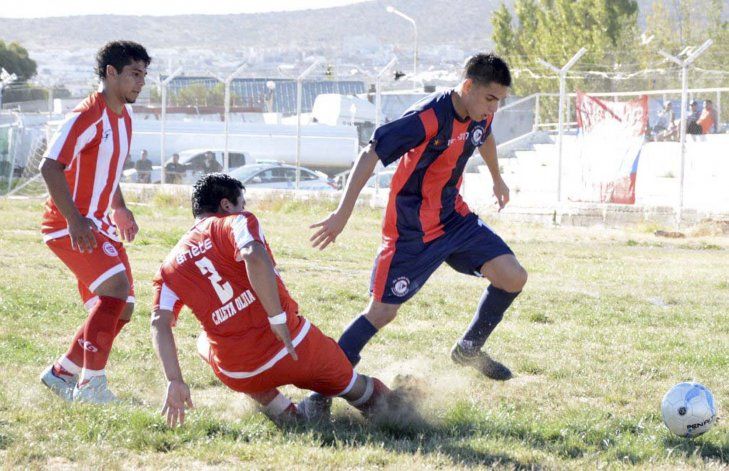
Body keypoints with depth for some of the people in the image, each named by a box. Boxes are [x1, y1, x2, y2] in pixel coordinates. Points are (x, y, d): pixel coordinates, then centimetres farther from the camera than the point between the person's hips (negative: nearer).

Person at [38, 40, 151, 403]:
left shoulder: (123, 118, 13)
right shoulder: (88, 116, -16)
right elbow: (50, 167, -23)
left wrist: (118, 210, 18)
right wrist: (75, 220, -29)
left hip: (99, 225, 9)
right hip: (70, 226, -9)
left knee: (120, 308, 7)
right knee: (116, 287, -24)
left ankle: (62, 373, 21)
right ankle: (91, 385, -18)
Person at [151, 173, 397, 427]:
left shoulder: (170, 267, 12)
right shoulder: (237, 221, 1)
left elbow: (159, 323, -1)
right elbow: (255, 257, -21)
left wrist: (175, 382, -5)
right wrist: (278, 318, -18)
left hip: (239, 376, 2)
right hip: (293, 347, -1)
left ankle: (280, 409, 24)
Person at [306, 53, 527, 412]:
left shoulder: (481, 115, -4)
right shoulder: (428, 118, -28)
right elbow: (370, 156, -26)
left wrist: (497, 179, 40)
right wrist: (343, 213, -28)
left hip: (454, 218, 7)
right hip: (410, 230, -7)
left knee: (513, 278, -6)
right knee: (381, 313, -5)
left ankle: (469, 349, 16)